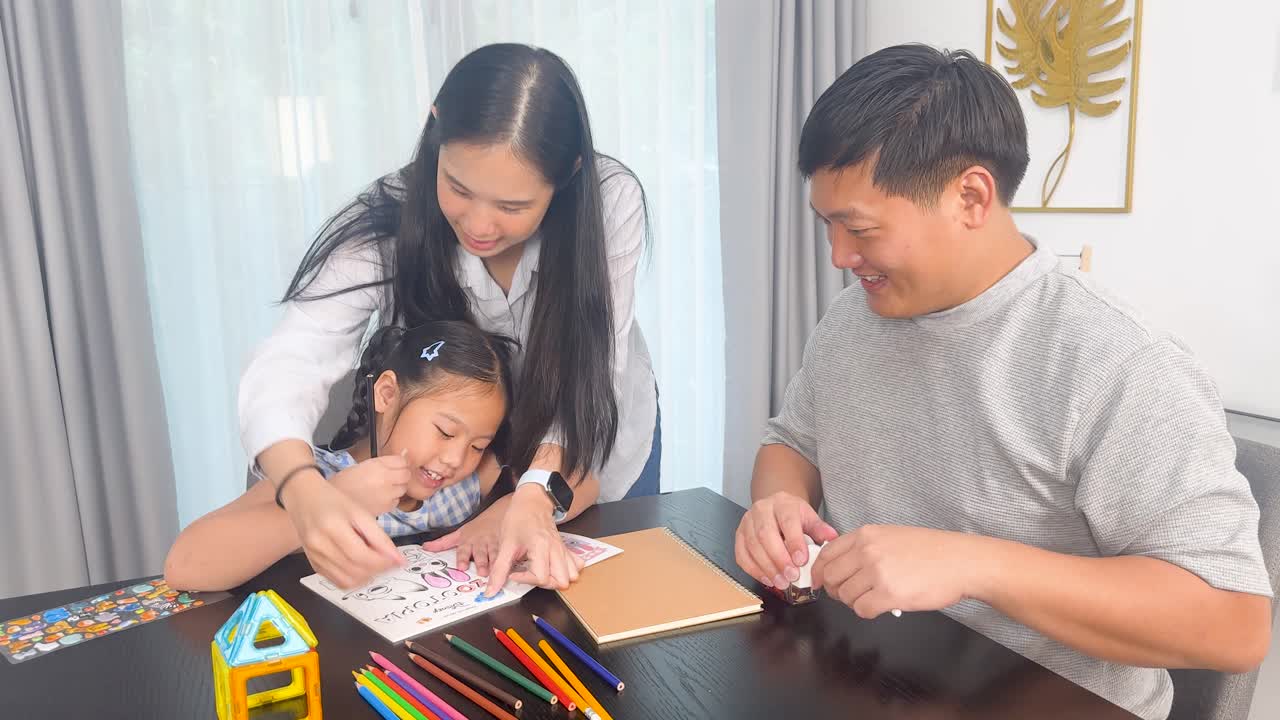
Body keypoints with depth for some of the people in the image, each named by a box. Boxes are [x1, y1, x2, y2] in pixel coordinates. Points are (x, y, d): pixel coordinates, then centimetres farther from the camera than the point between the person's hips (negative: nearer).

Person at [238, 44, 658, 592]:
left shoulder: (611, 200, -30)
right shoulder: (388, 221, -30)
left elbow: (593, 377, -30)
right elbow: (289, 364, -39)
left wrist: (540, 491, -47)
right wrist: (305, 490, -59)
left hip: (594, 439, 1)